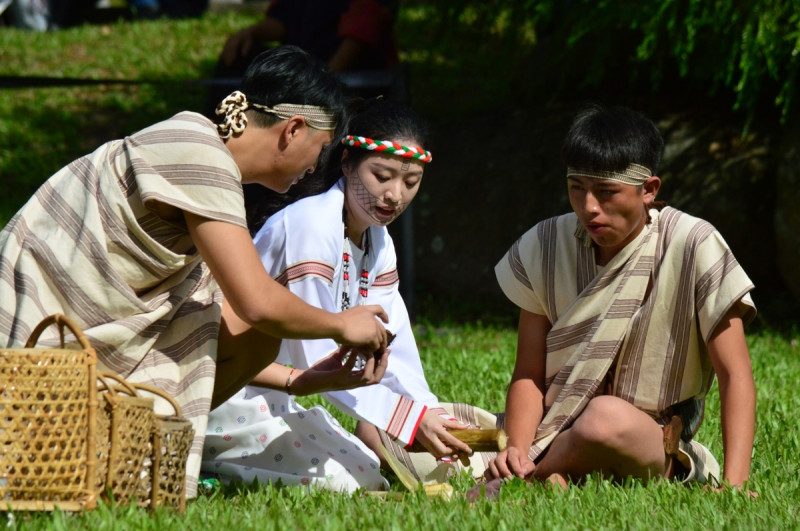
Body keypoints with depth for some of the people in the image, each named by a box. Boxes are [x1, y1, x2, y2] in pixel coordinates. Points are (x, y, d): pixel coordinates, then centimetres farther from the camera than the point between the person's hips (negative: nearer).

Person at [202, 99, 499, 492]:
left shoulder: (378, 242, 8)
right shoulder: (311, 226, -21)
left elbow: (392, 350, 7)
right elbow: (318, 362, -24)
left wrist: (431, 420, -11)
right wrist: (414, 418, -28)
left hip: (274, 393, 10)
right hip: (229, 396, -10)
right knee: (355, 476, -19)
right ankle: (204, 462, -10)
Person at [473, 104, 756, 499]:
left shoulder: (692, 247, -9)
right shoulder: (543, 248, 2)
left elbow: (735, 375, -10)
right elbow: (529, 374, 3)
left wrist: (734, 485, -21)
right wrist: (517, 451, -17)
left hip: (655, 440, -1)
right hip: (563, 432, 1)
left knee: (607, 419, -37)